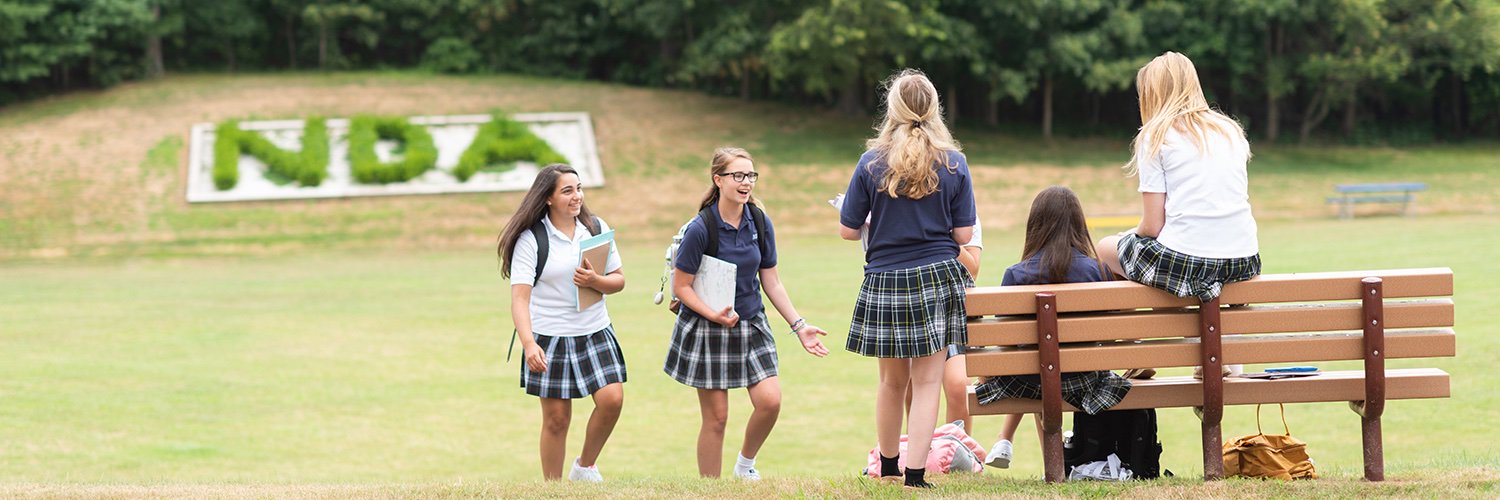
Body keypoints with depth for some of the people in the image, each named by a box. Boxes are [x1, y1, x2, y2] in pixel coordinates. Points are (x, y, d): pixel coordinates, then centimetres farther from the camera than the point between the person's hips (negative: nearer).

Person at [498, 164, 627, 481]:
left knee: (612, 399, -12)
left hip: (595, 332, 3)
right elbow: (519, 297, -15)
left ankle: (585, 466, 11)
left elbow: (619, 280, 8)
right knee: (556, 419, 1)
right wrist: (528, 343, -29)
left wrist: (596, 281, -16)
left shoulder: (597, 228, 4)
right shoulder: (530, 238, -9)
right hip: (549, 337, -3)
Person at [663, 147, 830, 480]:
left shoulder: (760, 223, -1)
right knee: (716, 417, -1)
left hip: (752, 324, 4)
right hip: (708, 328, -4)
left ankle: (746, 463, 17)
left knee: (770, 402, -9)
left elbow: (771, 281, 7)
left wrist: (798, 326, 3)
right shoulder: (701, 229, -17)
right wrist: (714, 315, -24)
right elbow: (681, 287, -11)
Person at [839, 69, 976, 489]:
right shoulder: (953, 163, -2)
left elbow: (847, 230, -2)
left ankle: (888, 467, 29)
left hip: (885, 281, 1)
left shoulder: (872, 163, -4)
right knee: (927, 381, 2)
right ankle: (915, 474, -3)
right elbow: (963, 235, -1)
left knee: (892, 380, 16)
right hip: (938, 277, -1)